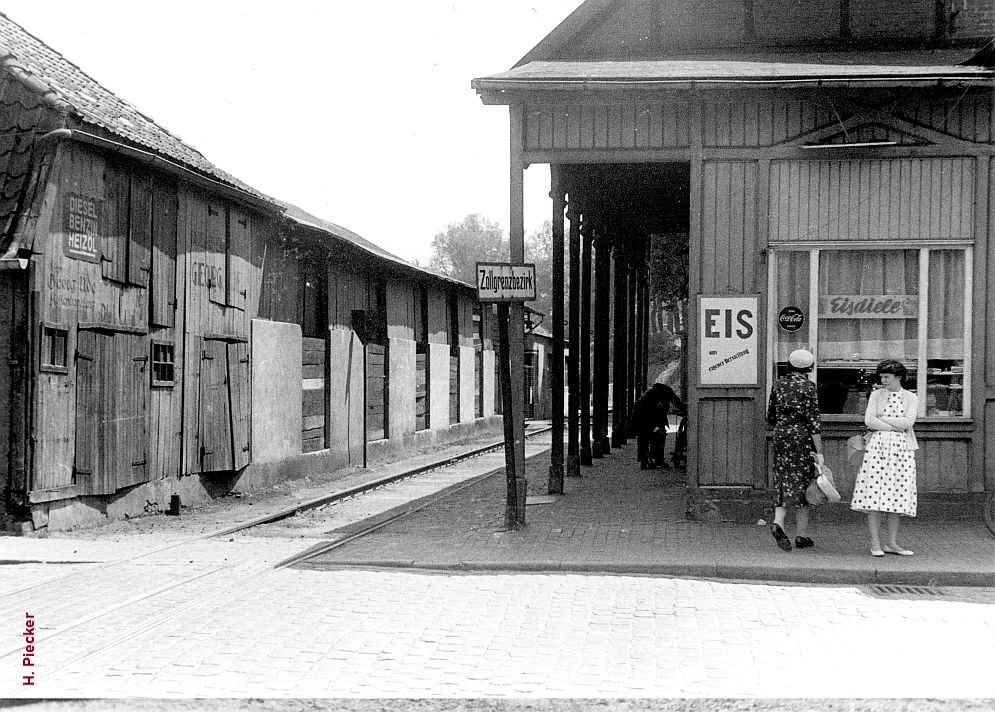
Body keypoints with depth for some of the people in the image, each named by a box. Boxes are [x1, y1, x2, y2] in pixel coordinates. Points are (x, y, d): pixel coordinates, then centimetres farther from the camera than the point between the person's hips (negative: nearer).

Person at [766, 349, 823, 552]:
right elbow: (813, 421, -13)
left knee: (783, 480, 9)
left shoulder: (778, 384, 5)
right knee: (802, 482, 4)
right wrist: (819, 451, -12)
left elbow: (771, 417, 10)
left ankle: (778, 521, -13)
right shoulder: (808, 387, -9)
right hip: (802, 436, -4)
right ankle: (801, 534, 8)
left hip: (781, 435, 4)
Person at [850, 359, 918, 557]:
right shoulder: (876, 395, 9)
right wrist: (896, 426, -8)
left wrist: (882, 419, -6)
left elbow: (908, 422, -8)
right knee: (874, 495, -8)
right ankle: (875, 543, -3)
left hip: (901, 449, 1)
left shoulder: (911, 398, 8)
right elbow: (868, 421, -5)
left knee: (897, 496, 0)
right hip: (877, 446, -1)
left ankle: (892, 543, 7)